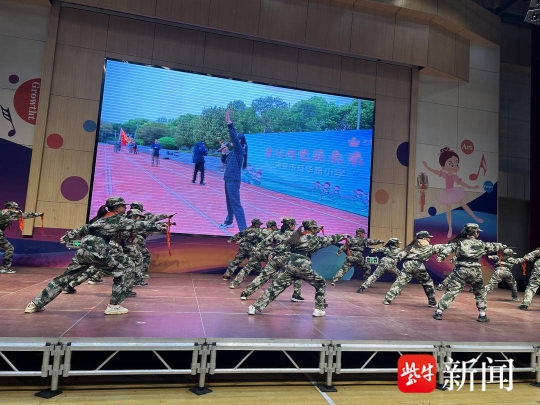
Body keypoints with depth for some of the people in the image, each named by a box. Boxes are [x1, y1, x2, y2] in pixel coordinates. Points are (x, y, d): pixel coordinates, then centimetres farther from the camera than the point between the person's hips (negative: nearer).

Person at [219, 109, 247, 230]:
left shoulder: (240, 150, -12)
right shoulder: (234, 152, 13)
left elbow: (234, 137, -23)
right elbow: (225, 161, 22)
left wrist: (229, 122, -26)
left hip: (234, 180, -9)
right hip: (229, 179, 9)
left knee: (236, 204, -13)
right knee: (229, 202, 21)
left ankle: (243, 229, -15)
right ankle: (229, 222, 37)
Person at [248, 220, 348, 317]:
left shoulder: (297, 236, 16)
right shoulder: (314, 239, 4)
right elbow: (330, 239, 16)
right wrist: (342, 236, 27)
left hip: (290, 265, 5)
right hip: (302, 267, -5)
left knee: (276, 286, 4)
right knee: (321, 284, 16)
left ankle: (255, 307, 0)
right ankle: (319, 309, 19)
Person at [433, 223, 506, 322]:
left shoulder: (458, 241, 6)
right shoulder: (481, 243, 12)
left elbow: (449, 247, -11)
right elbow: (492, 246, 29)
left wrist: (441, 255, -25)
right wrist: (503, 246, 48)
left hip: (460, 270, -1)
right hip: (475, 270, 1)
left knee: (451, 291, -3)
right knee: (480, 293, 23)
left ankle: (439, 312, -8)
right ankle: (482, 315, 28)